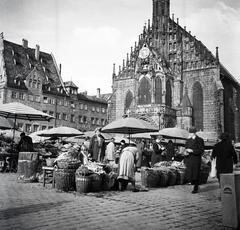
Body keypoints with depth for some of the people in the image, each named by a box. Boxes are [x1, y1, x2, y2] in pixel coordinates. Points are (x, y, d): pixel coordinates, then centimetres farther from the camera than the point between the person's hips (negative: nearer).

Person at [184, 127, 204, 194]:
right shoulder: (188, 140, 15)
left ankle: (196, 189, 12)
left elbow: (201, 151, -10)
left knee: (195, 174, -2)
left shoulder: (200, 140, -3)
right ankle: (195, 185, 25)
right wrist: (186, 152, -2)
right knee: (189, 174, 3)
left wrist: (192, 150, -19)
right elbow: (186, 148, 22)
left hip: (196, 160, -5)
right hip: (188, 160, 5)